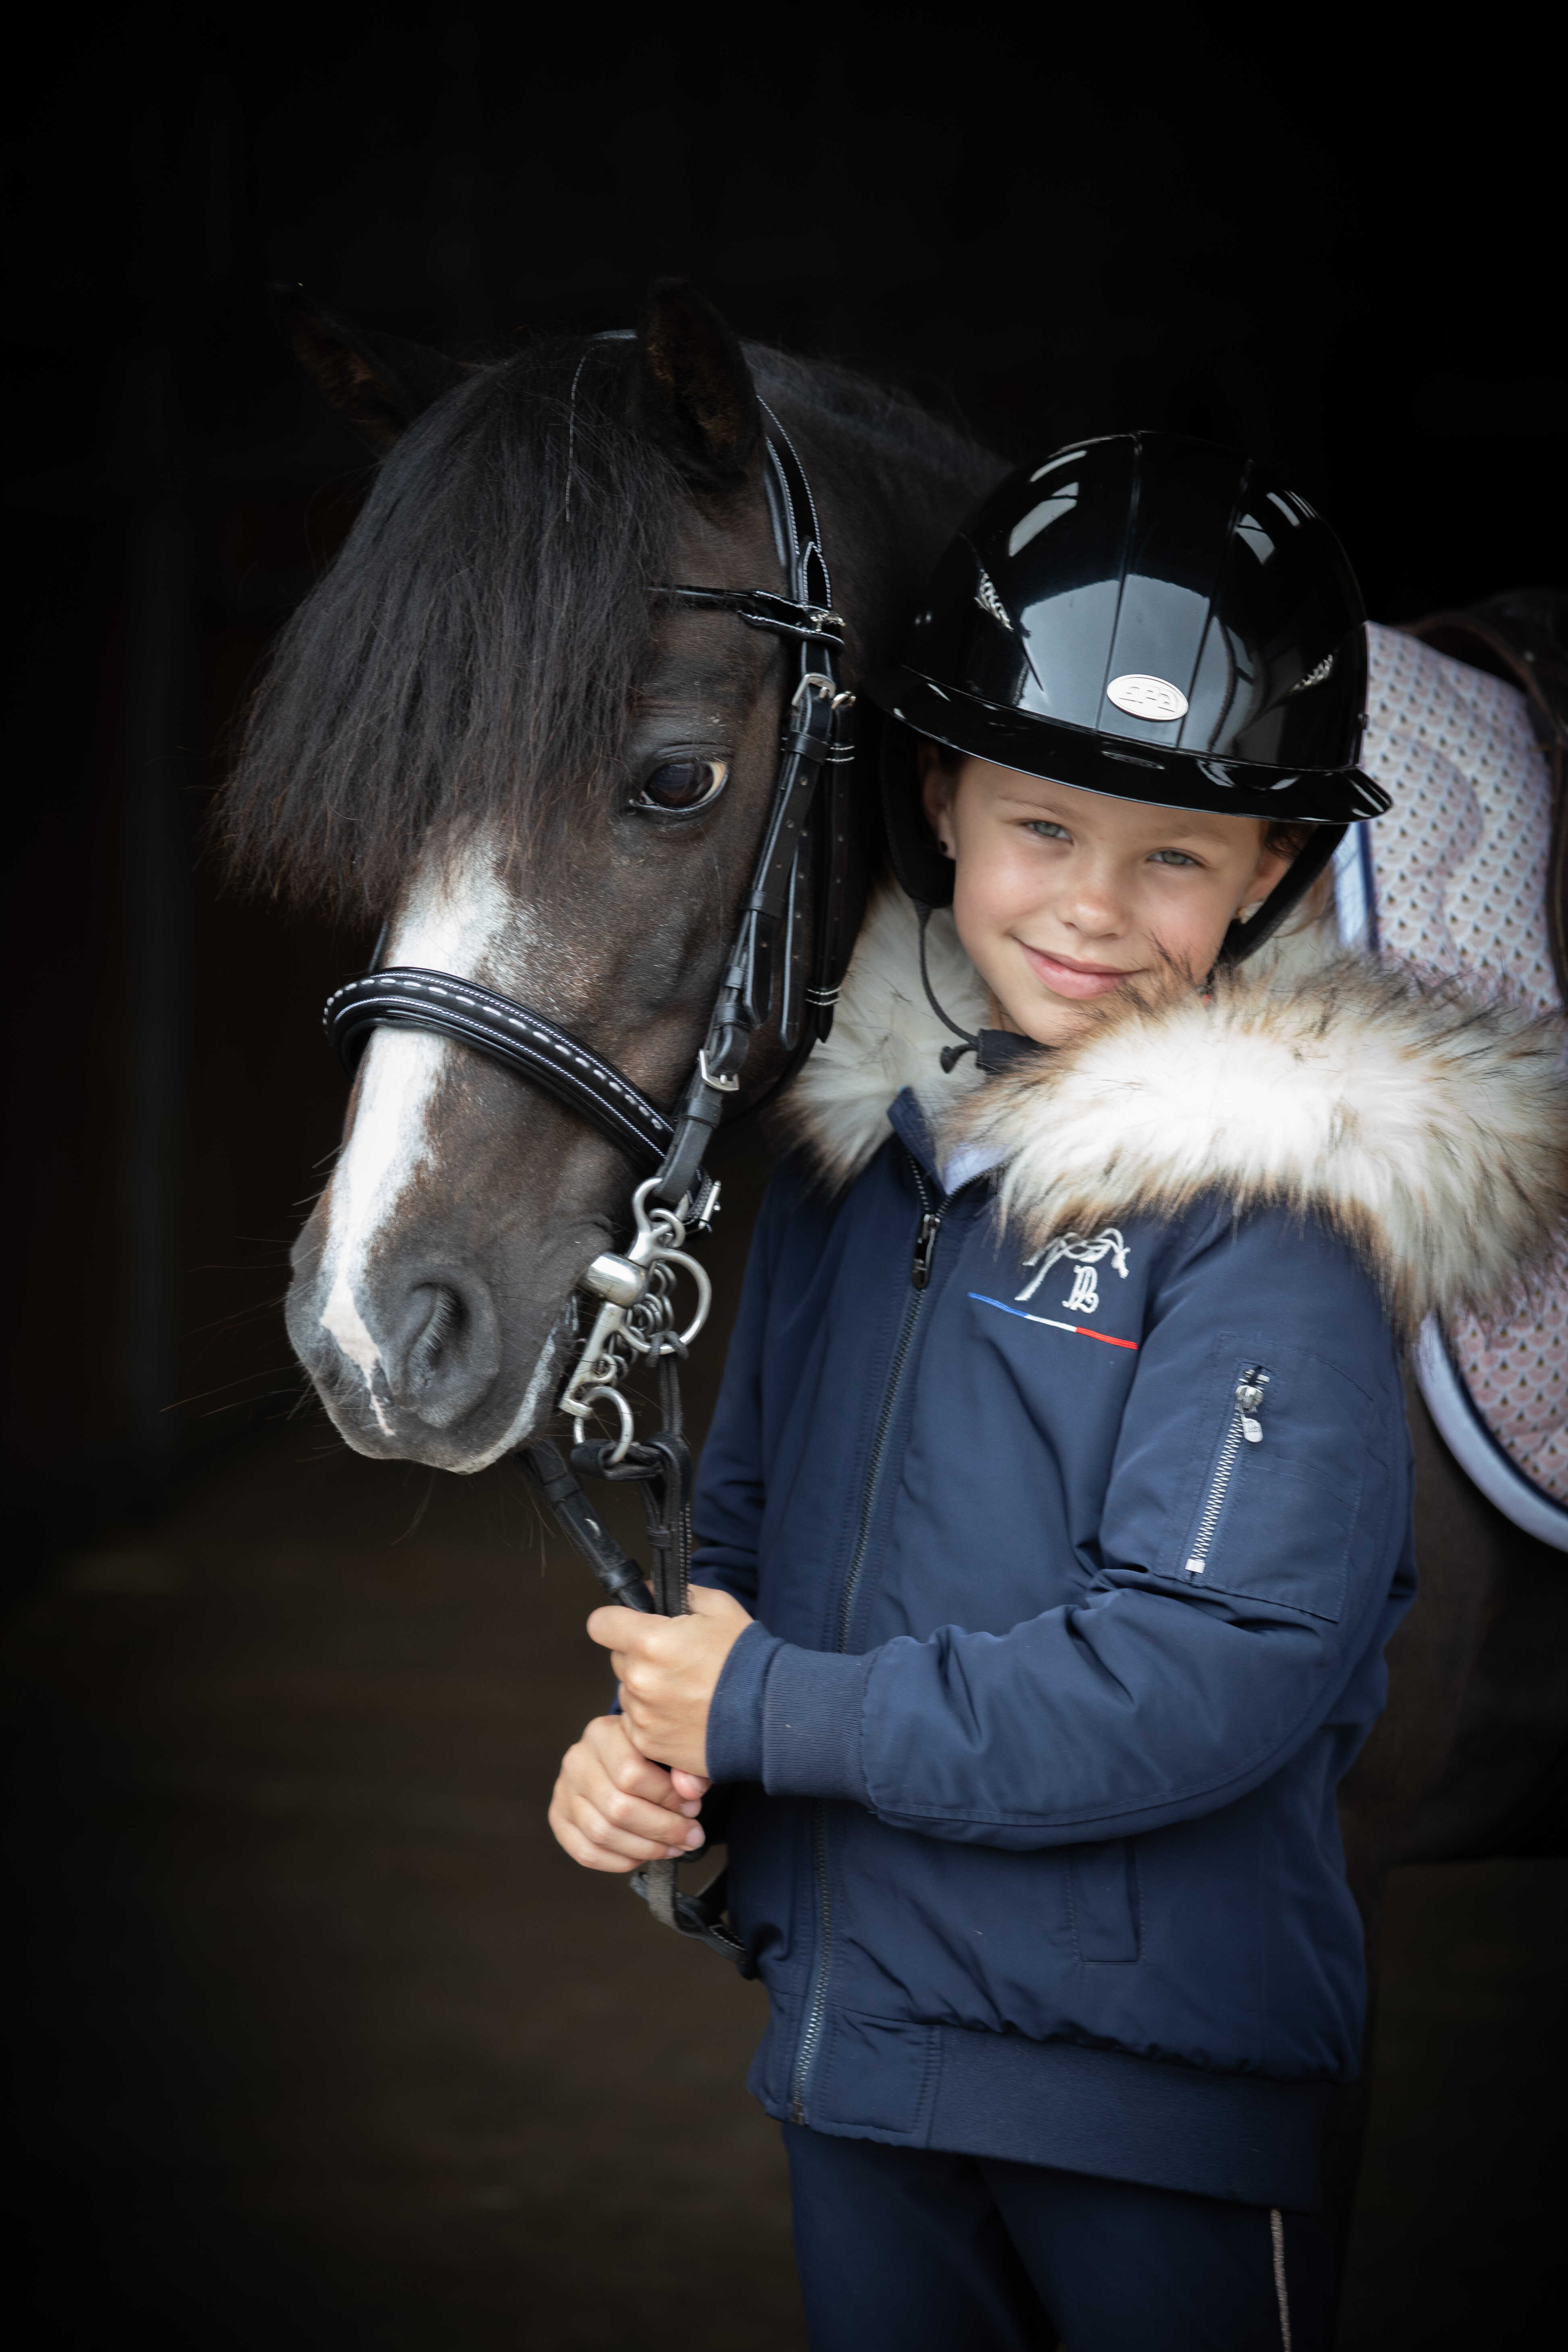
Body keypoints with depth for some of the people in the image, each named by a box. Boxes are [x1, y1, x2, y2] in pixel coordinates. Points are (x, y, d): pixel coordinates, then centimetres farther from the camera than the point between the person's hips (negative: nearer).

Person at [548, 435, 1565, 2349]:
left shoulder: (1273, 1198, -15)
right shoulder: (854, 1142, 5)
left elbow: (1220, 1668, -24)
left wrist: (768, 1712, -18)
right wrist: (647, 1731, -5)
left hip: (1154, 2098, -5)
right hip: (847, 2039, 6)